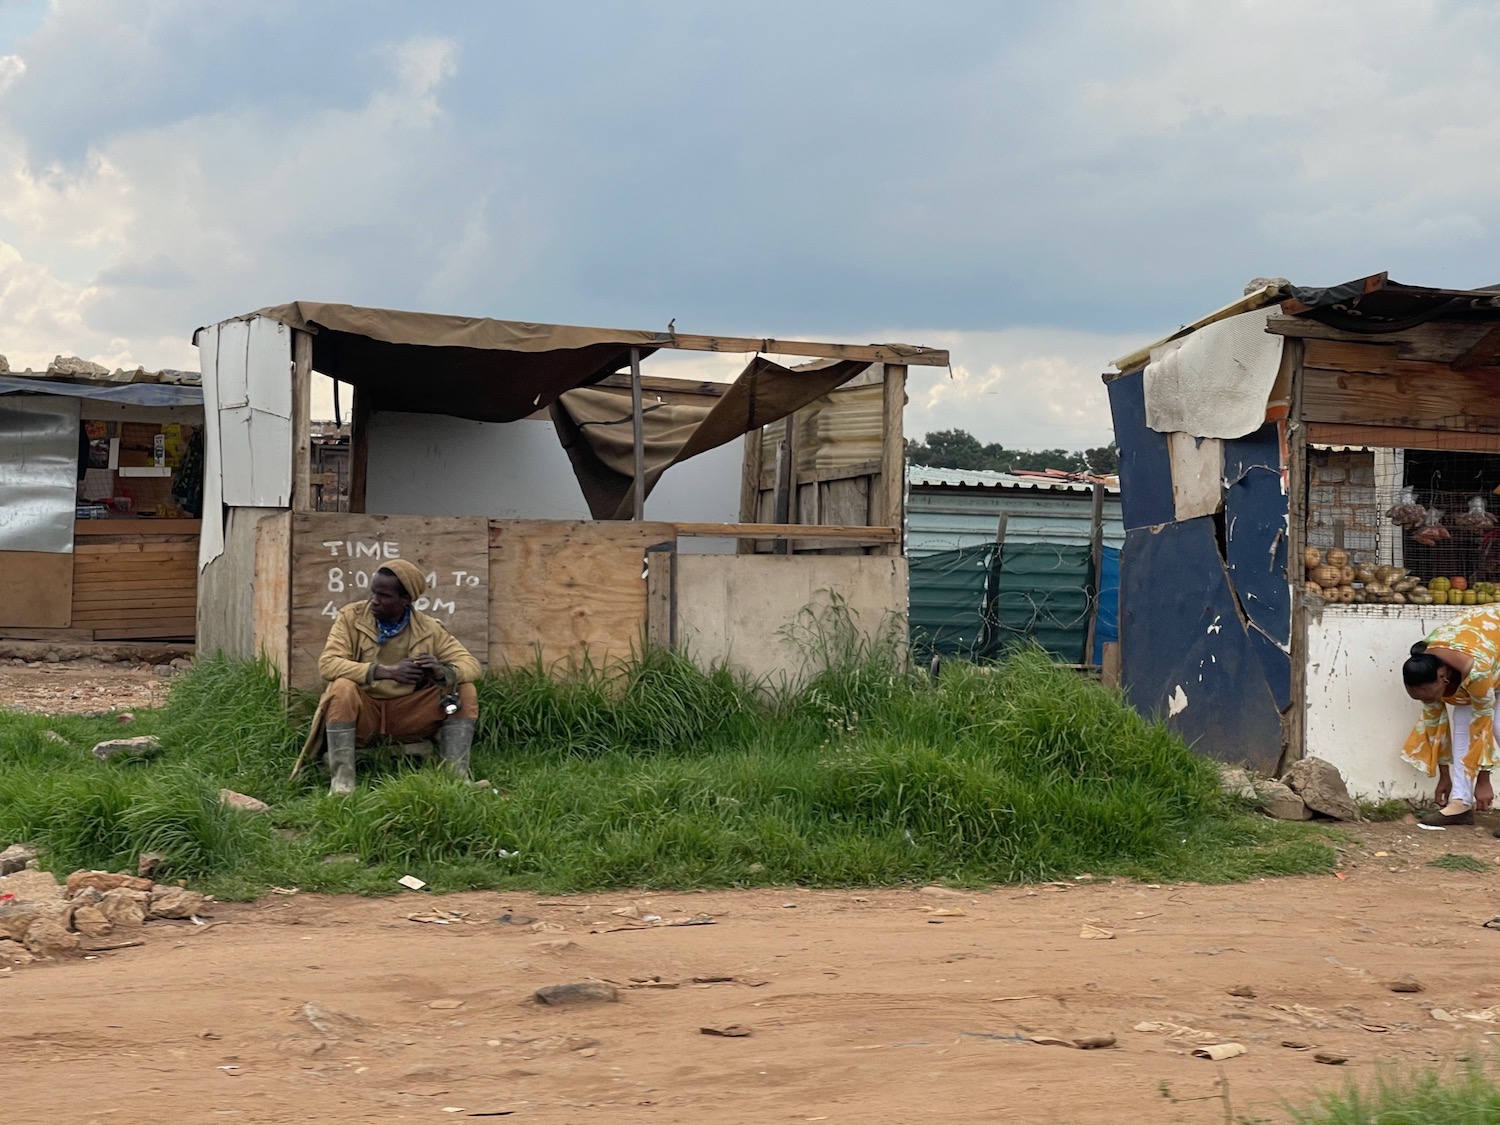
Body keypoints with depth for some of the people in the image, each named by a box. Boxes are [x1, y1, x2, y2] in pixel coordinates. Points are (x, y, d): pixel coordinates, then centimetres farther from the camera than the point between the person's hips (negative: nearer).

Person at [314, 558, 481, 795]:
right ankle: (342, 779, -31)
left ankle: (456, 775, -20)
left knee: (465, 690, -14)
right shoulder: (351, 617, -10)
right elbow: (327, 663, -23)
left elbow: (470, 665, -7)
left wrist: (443, 672, -32)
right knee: (343, 686, -34)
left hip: (407, 712, 3)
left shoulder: (428, 629, -4)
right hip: (363, 710, -3)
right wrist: (387, 672, -35)